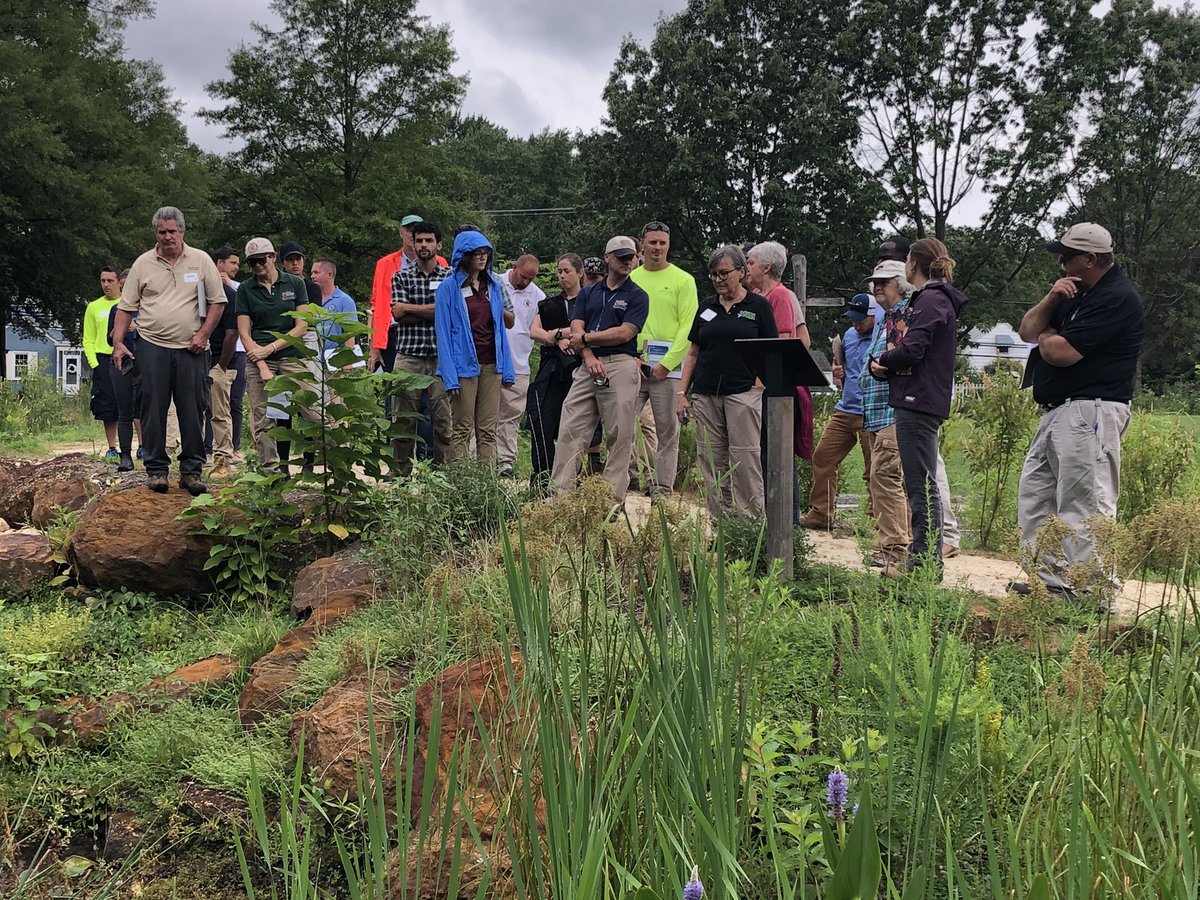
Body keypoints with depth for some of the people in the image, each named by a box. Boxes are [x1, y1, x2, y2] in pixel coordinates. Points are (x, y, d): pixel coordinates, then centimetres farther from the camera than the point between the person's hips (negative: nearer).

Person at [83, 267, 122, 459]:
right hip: (103, 361, 2)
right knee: (108, 406, 1)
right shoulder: (94, 307, 12)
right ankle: (112, 448, 8)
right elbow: (88, 340, 13)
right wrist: (94, 363, 0)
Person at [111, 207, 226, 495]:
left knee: (192, 410, 1)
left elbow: (217, 301, 7)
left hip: (191, 349, 0)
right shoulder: (143, 264, 6)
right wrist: (118, 343, -1)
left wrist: (203, 334, -4)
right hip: (152, 346, 0)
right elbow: (126, 307, 8)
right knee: (153, 409, 1)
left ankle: (191, 471, 8)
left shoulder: (201, 260, 5)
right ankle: (156, 470, 8)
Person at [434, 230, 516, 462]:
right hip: (465, 366, -5)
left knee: (488, 430, 5)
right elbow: (443, 333, -7)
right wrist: (450, 377, -14)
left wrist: (507, 368, 7)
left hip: (491, 365, 5)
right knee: (463, 429, -2)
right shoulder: (449, 287, -4)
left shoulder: (493, 286, 12)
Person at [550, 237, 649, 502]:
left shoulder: (637, 296, 5)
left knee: (620, 436, -3)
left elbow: (625, 333, -7)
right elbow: (576, 329, 7)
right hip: (587, 367, 4)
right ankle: (561, 494, 2)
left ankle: (613, 500, 1)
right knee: (570, 432, -1)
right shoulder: (588, 293, 17)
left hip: (620, 367, -4)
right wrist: (589, 356, -11)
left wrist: (586, 338, -2)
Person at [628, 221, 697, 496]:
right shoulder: (630, 279, 13)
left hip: (667, 368, -3)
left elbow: (688, 327, -3)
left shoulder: (683, 280, 3)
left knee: (667, 431, 0)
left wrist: (666, 363, -11)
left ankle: (663, 490, 4)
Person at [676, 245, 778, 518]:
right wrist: (682, 392, 9)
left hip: (743, 393, -4)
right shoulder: (707, 307, 15)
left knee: (745, 460, -9)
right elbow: (693, 353, 16)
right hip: (705, 394, 4)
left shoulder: (758, 306, 3)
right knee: (711, 462, 3)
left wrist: (758, 388, -10)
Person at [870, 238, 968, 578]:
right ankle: (921, 557, 21)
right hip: (916, 401, 11)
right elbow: (907, 347, 19)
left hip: (919, 402, -11)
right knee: (919, 485, 14)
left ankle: (928, 563, -3)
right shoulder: (928, 299, 21)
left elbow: (911, 350, -22)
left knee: (922, 485, -7)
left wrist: (883, 363, -3)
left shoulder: (932, 300, -13)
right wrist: (886, 362, 0)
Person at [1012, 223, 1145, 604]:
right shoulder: (1077, 292, 19)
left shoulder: (1117, 298, -14)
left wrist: (1046, 337, 2)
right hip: (1057, 412, 11)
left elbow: (1061, 352, -21)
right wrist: (1050, 300, -1)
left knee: (1084, 505, -10)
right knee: (1034, 496, 13)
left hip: (1090, 413, -11)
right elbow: (1028, 330, 16)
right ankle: (1050, 580, 18)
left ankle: (1095, 593, -6)